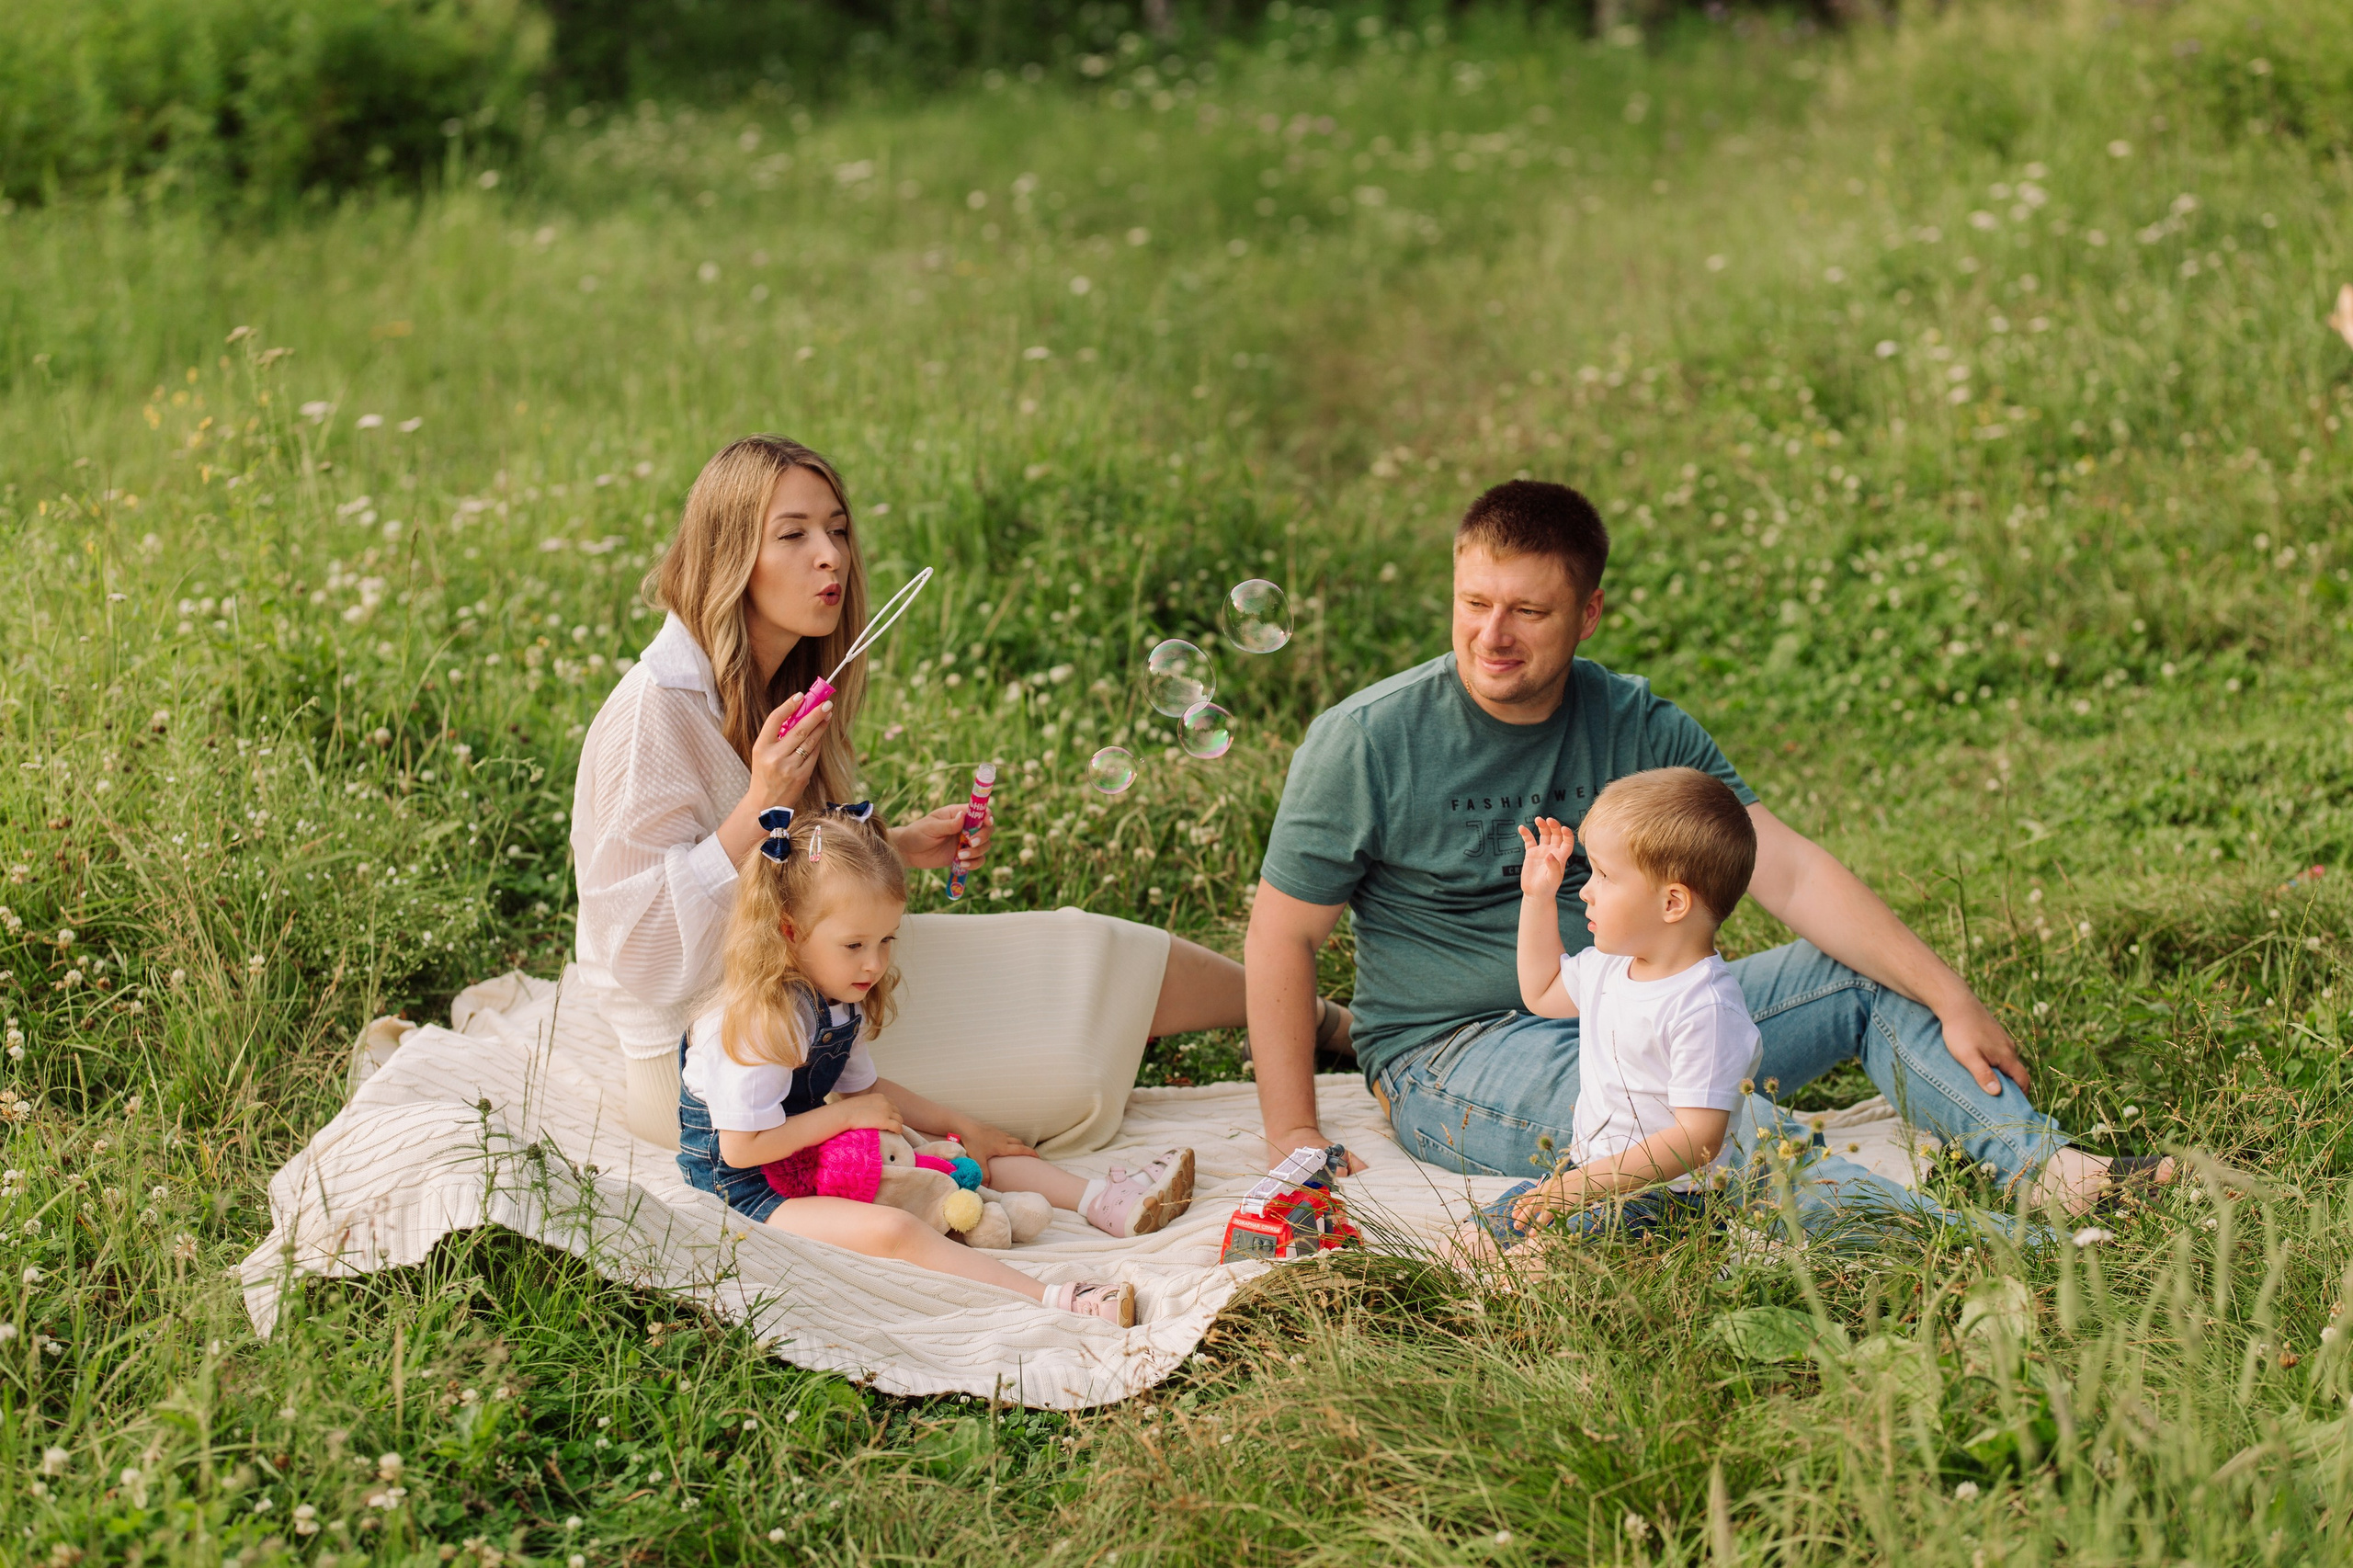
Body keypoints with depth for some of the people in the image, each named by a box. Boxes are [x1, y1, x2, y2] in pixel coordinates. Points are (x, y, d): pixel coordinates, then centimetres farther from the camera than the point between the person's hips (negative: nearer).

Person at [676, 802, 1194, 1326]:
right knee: (892, 1230, -32)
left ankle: (1105, 1204, 8)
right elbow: (742, 1146, -28)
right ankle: (1050, 1299, -42)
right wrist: (845, 1114, -20)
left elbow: (862, 1086, 19)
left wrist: (958, 1124, 13)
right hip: (749, 1184, -11)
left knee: (964, 1148, 10)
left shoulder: (839, 1002, 4)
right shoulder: (764, 1022, -27)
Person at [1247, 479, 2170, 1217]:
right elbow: (1281, 937, -7)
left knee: (1863, 977, -4)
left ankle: (2040, 1165, -20)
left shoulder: (1636, 728, 2)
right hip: (1452, 1055, -6)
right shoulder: (1367, 741, -10)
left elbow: (1788, 872, -3)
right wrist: (1294, 1140, -14)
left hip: (1622, 1017, 6)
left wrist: (1951, 1000, -10)